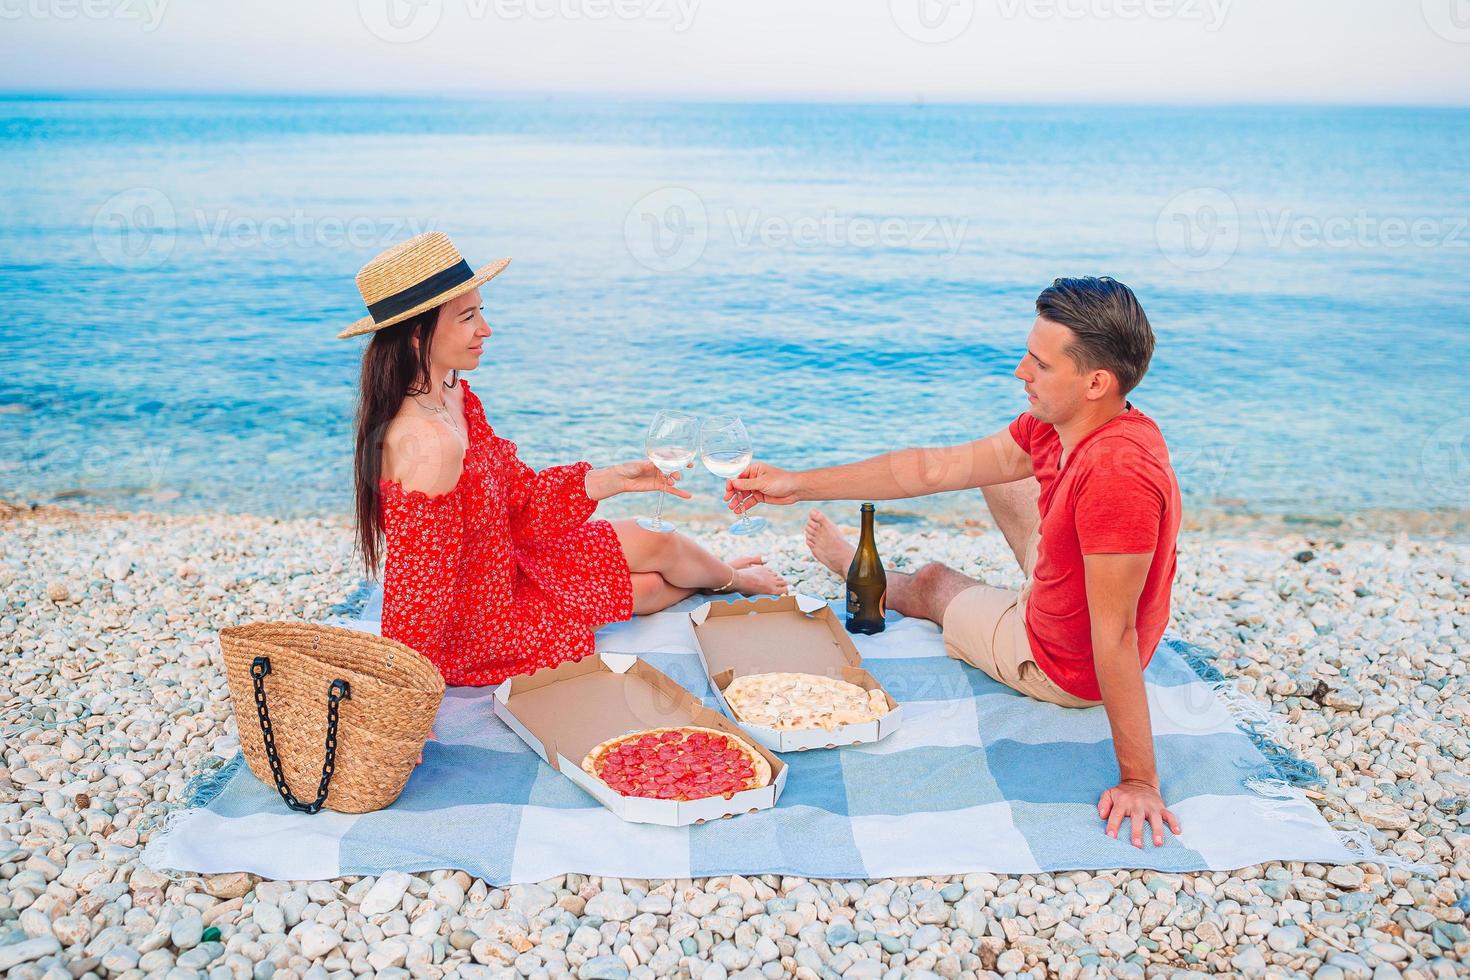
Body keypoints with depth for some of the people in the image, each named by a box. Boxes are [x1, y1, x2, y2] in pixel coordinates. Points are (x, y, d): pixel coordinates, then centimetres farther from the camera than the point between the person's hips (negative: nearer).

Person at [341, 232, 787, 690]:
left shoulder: (454, 396, -4)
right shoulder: (428, 443, -35)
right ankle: (734, 580, 43)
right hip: (475, 639, -8)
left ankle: (720, 576, 51)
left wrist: (616, 478, -6)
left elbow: (523, 498, 3)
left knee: (651, 542, 17)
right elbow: (417, 590, -31)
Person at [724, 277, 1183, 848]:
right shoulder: (1055, 425, -12)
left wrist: (1138, 780, -29)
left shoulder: (1117, 472, -40)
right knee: (996, 473, 21)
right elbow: (937, 468, -7)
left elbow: (1115, 636, -37)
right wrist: (799, 485, -6)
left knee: (932, 583, 19)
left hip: (1066, 667, -7)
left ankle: (856, 569, 55)